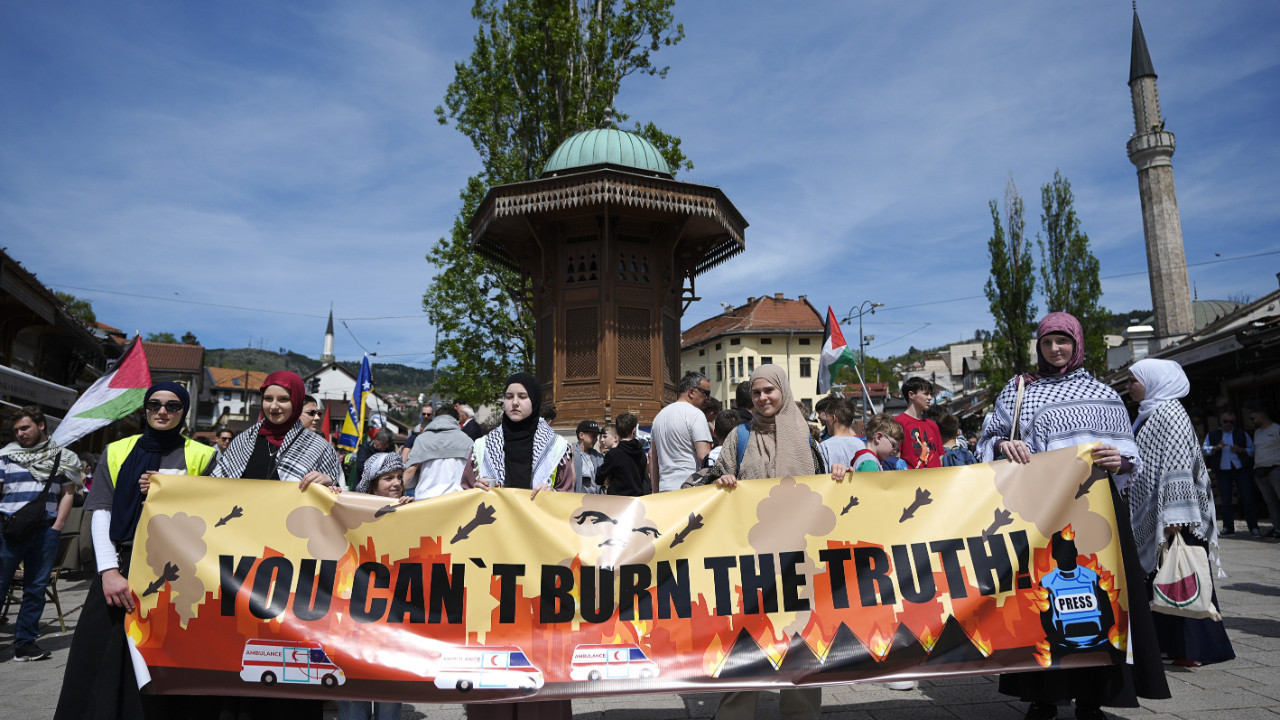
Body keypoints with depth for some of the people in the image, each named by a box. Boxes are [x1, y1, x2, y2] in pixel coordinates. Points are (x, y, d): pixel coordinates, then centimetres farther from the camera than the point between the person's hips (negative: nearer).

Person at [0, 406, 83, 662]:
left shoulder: (61, 457, 10)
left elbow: (68, 493, 8)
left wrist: (57, 525, -2)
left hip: (45, 530, 1)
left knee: (36, 588, 5)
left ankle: (25, 642, 13)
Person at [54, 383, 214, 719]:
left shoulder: (202, 456, 5)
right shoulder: (117, 452, 12)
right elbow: (101, 513, 4)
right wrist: (109, 572, -7)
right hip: (120, 568, 2)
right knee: (101, 663, 3)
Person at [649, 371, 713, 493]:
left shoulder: (660, 414, 18)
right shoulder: (695, 414, -7)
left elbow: (652, 455, 20)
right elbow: (704, 456, -15)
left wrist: (655, 491, 23)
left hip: (664, 489, 8)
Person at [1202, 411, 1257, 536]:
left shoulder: (1242, 434, 11)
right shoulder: (1212, 435, 11)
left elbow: (1252, 450, 10)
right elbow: (1204, 449, 0)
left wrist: (1240, 450, -10)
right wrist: (1216, 447, -19)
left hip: (1242, 470, 0)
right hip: (1223, 472, 0)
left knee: (1247, 499, -4)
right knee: (1226, 501, 3)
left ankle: (1253, 527, 1)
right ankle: (1228, 527, 9)